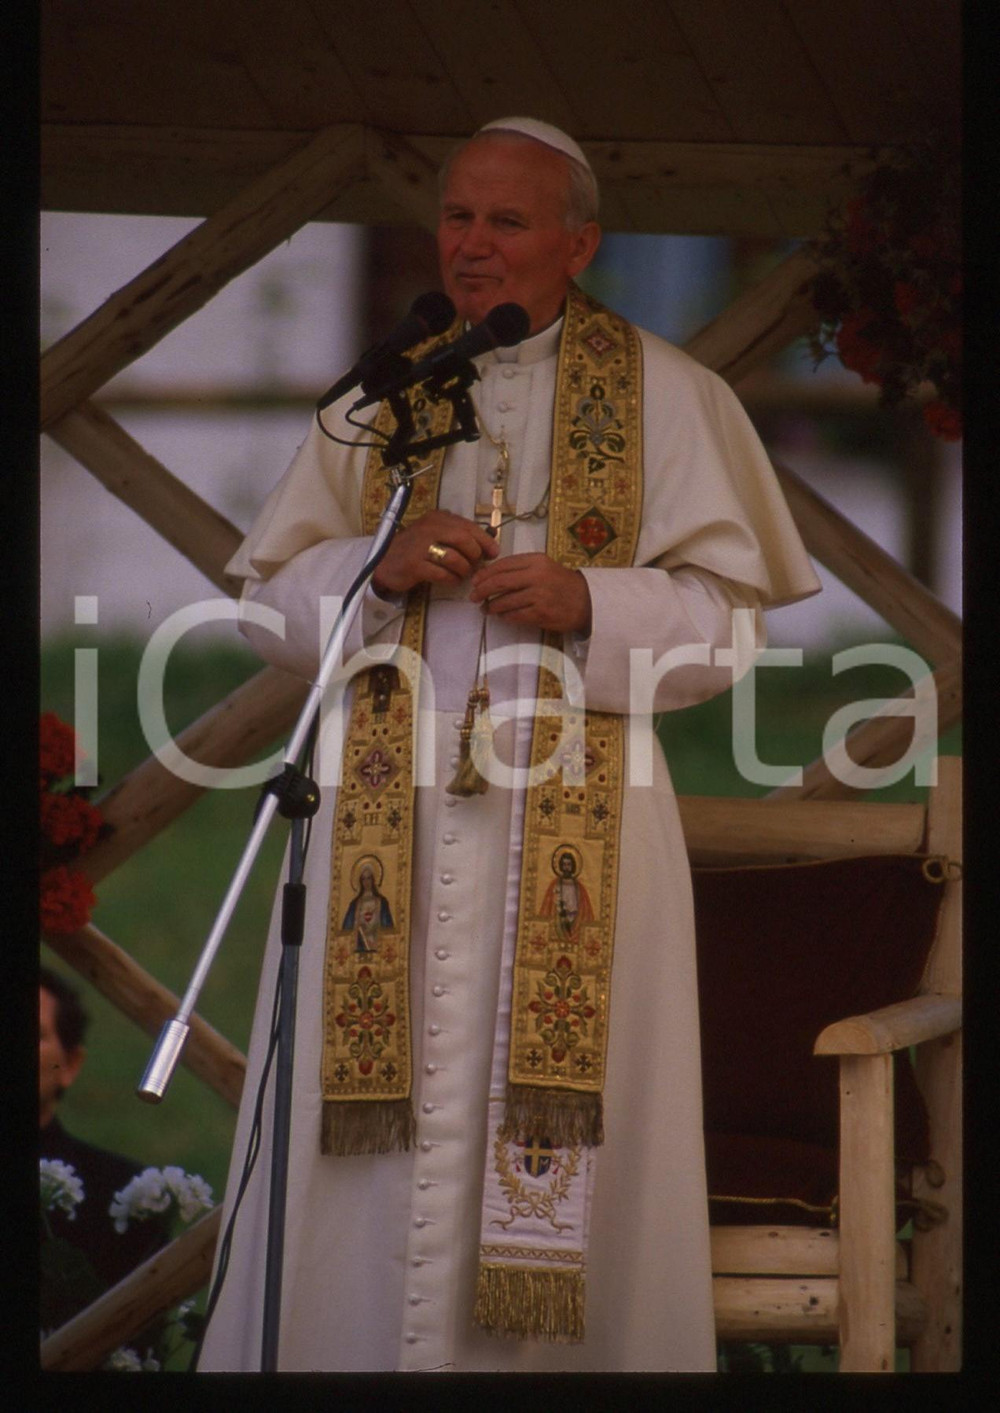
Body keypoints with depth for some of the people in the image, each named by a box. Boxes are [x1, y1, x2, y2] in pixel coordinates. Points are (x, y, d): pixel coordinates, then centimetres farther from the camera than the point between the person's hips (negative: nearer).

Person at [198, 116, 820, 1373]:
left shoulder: (660, 395, 6)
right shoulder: (376, 400, 15)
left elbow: (728, 616, 2)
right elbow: (268, 606, 12)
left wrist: (589, 602, -15)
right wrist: (379, 570, -7)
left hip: (578, 815, -2)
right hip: (388, 813, 2)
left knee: (552, 1139, -6)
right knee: (381, 1156, -2)